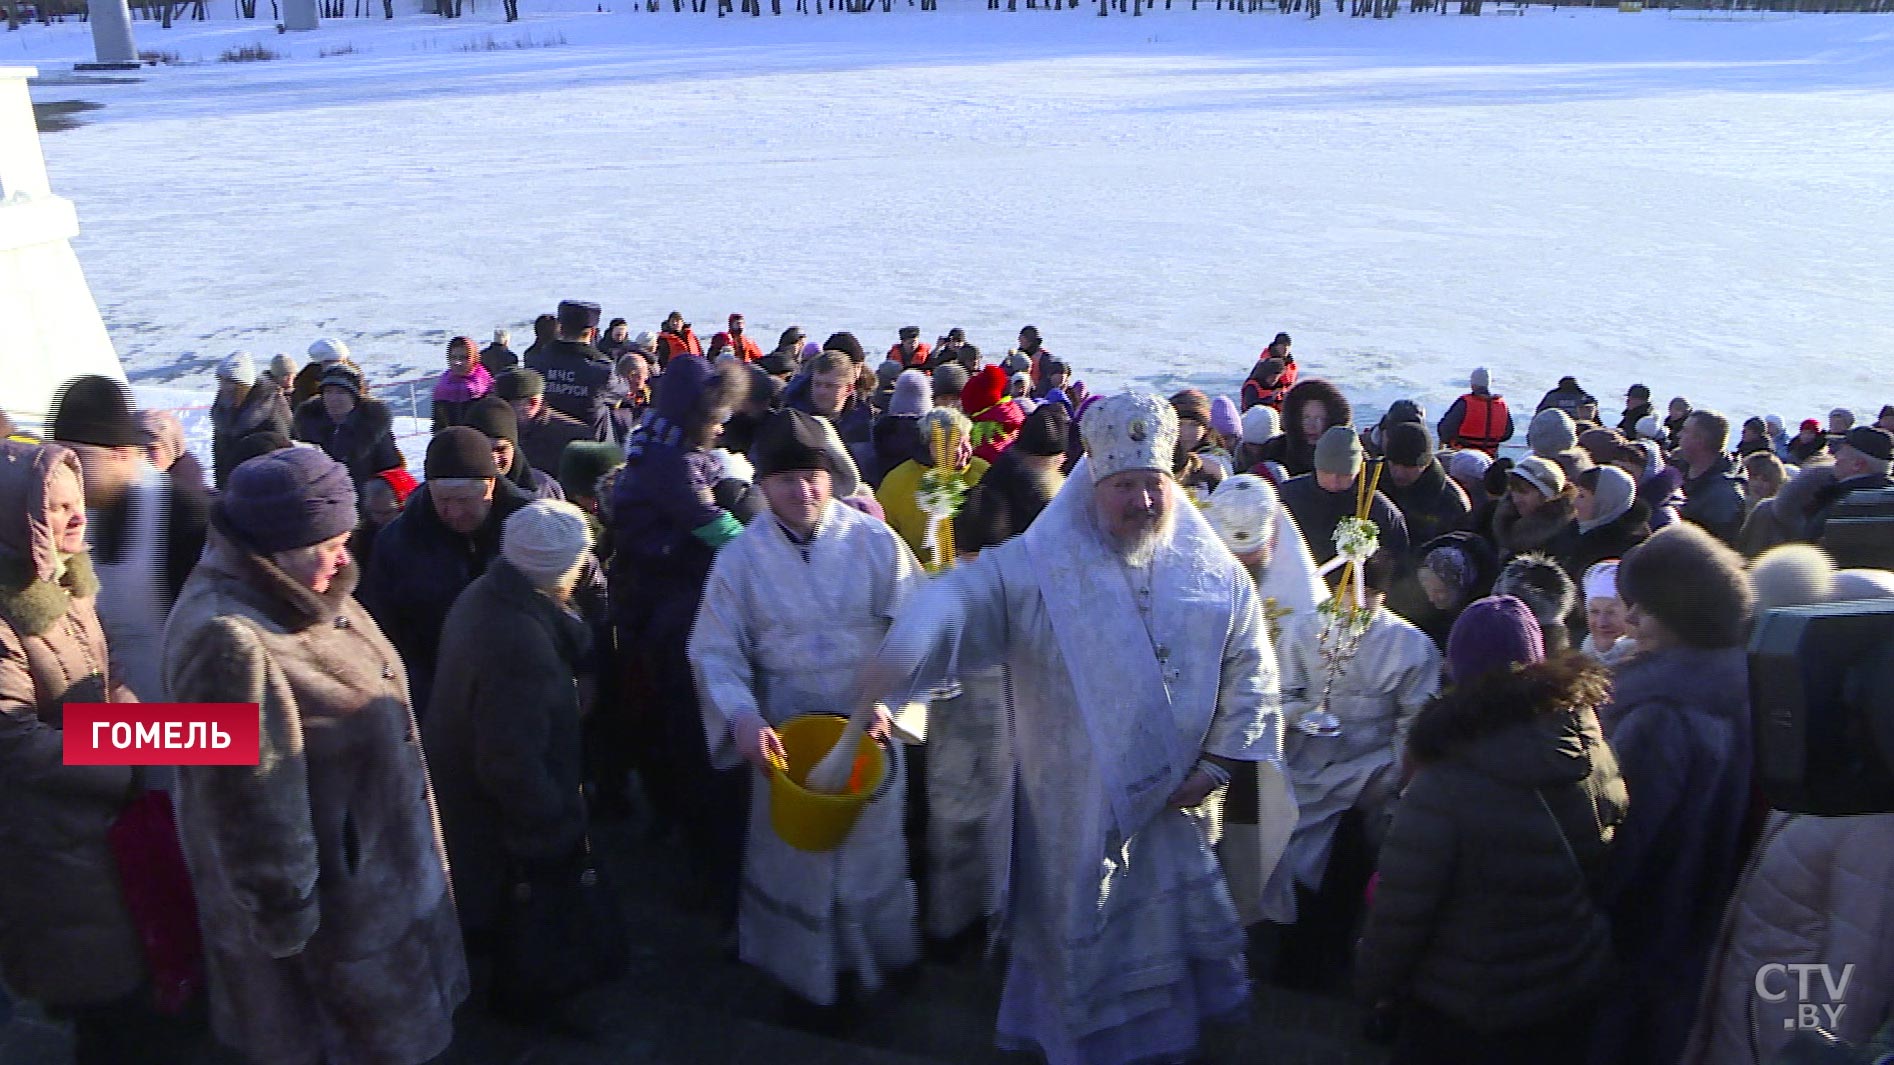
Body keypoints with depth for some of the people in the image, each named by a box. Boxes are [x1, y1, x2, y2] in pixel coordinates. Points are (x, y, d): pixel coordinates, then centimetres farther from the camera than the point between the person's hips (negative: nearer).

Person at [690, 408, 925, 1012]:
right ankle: (803, 970, 31)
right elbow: (716, 652, -4)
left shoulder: (876, 543, -8)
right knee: (793, 854, 10)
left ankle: (877, 959, 36)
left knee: (871, 848, 13)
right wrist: (743, 717, -20)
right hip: (785, 736, 0)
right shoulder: (740, 559, -5)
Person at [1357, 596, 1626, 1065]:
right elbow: (1613, 880, 2)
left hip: (1459, 1014, -5)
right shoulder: (1599, 758, -11)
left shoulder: (1441, 790, -27)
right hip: (1574, 1002, 5)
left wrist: (1372, 980, -4)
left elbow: (1399, 915, -21)